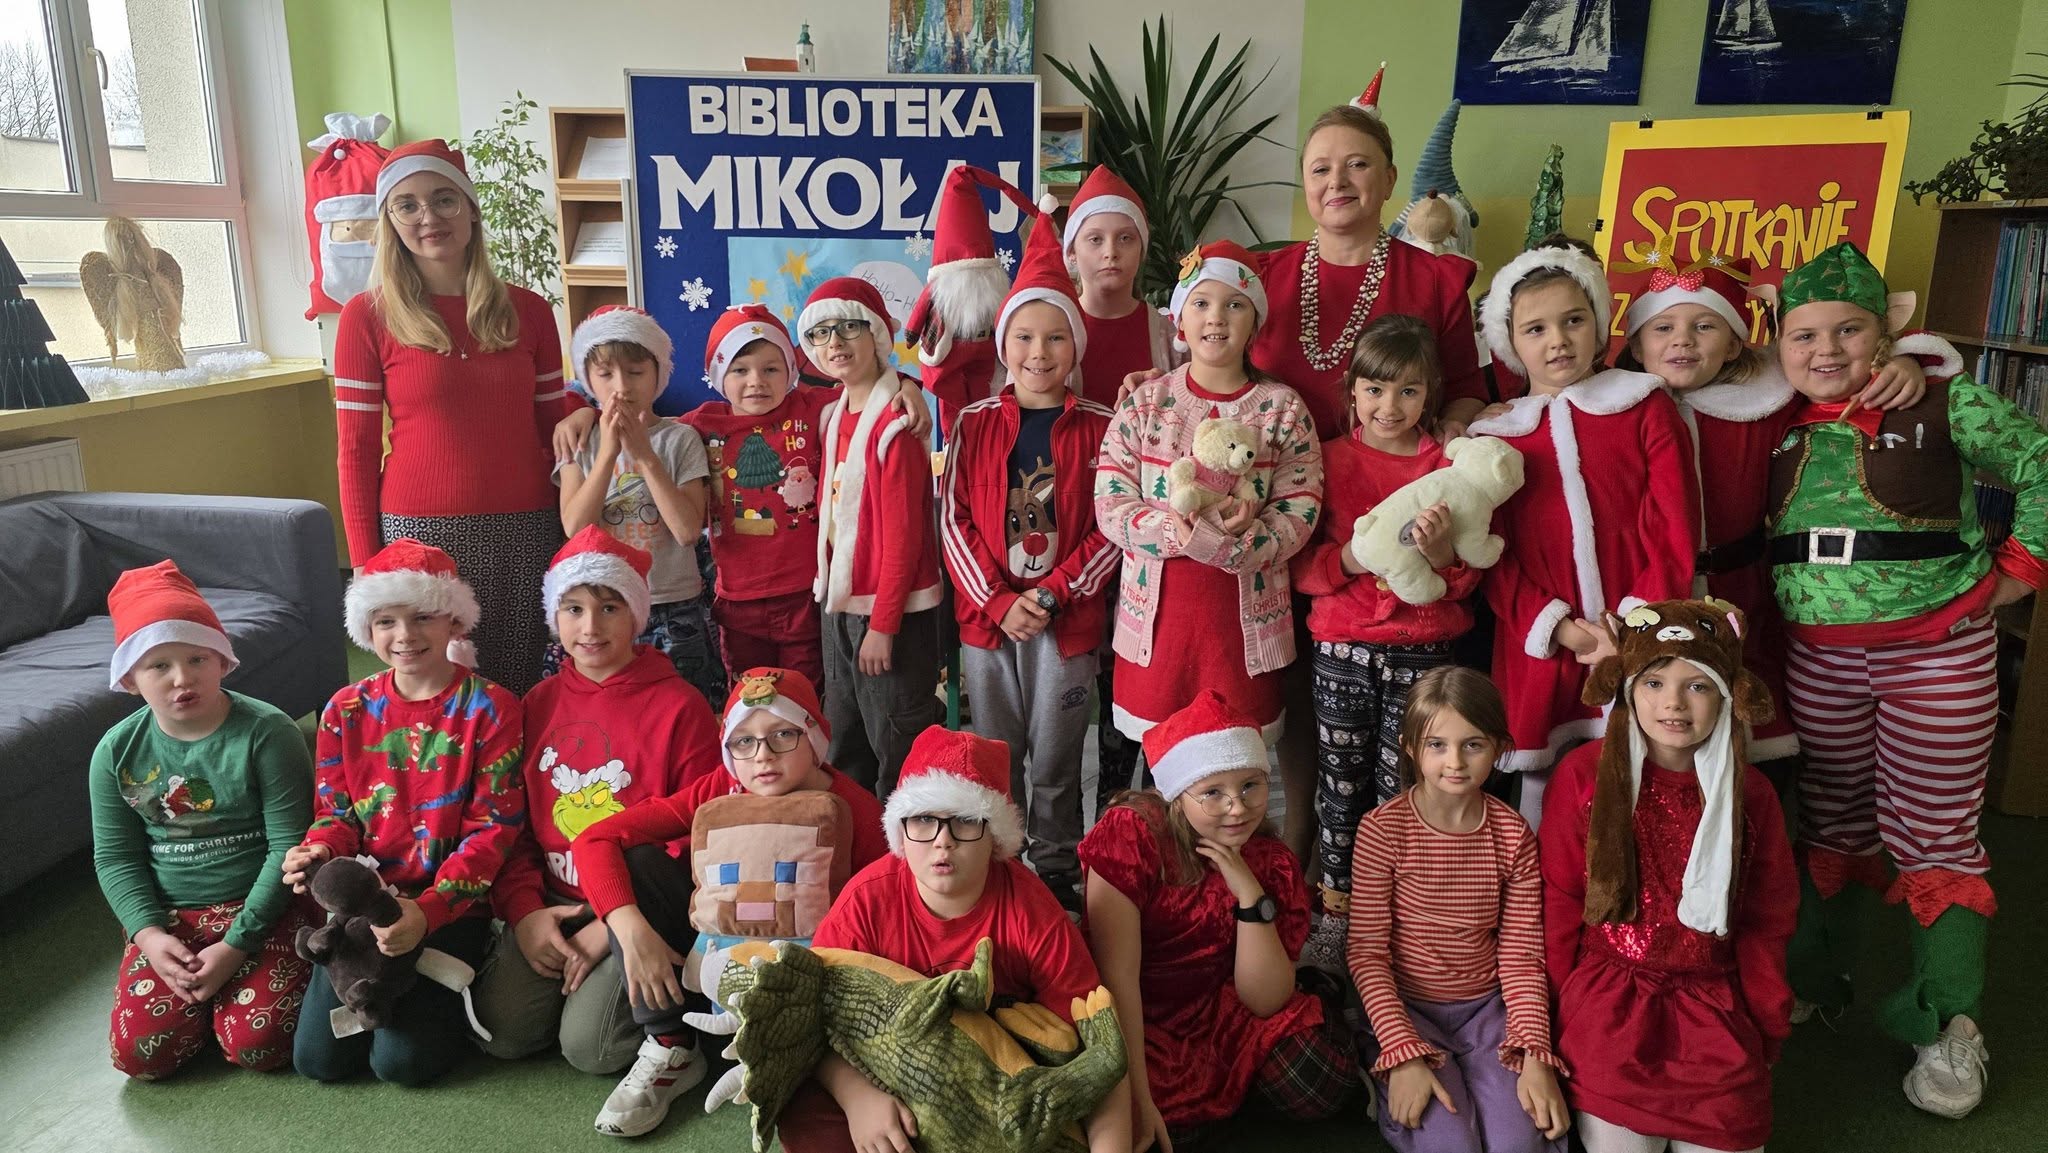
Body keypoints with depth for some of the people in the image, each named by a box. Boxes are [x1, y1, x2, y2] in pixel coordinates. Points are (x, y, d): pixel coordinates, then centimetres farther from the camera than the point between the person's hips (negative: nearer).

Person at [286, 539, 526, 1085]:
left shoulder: (488, 707, -9)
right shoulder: (347, 710, 4)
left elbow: (494, 827, -11)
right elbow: (335, 813, 11)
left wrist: (428, 910, -22)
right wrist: (320, 852, -14)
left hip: (452, 903, -4)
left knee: (403, 1059, -14)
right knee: (317, 1056, -5)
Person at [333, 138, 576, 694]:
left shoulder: (527, 311, 7)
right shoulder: (368, 317, 1)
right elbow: (356, 449, 1)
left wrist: (575, 534, 5)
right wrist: (365, 562, -4)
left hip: (525, 529, 2)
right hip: (421, 532, -2)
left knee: (523, 692, 4)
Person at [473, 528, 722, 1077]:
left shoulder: (679, 707, -8)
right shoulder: (539, 704, 7)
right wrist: (524, 911, -7)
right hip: (554, 904, 5)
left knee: (589, 1046, -21)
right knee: (500, 1030, -14)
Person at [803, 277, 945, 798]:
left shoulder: (894, 422, -17)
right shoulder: (834, 416, 8)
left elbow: (903, 533, -18)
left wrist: (882, 623, -17)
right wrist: (828, 590, 5)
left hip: (893, 609, -9)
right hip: (840, 603, 9)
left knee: (896, 748, 5)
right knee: (844, 748, 21)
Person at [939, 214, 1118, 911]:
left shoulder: (1098, 428, -1)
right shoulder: (975, 424, 2)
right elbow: (955, 519, -1)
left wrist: (1052, 594, -12)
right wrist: (998, 602, -10)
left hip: (1068, 617, -1)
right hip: (985, 615, 2)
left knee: (1055, 760, 7)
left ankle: (1057, 874, 23)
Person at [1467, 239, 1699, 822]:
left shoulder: (1645, 406, 7)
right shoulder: (1496, 434, 9)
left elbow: (1674, 528, 0)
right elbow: (1494, 556, 4)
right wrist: (1555, 626, -10)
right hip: (1539, 648, 1)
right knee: (1543, 793, 6)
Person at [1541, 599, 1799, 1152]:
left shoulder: (1750, 793, 2)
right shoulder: (1584, 775, -6)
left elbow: (1767, 921, 11)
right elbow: (1558, 901, 0)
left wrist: (1768, 1025, 9)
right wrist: (1557, 1011, 0)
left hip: (1710, 998, 3)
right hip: (1608, 989, -2)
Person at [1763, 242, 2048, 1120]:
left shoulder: (1942, 403, -6)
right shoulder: (1780, 428, 4)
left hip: (1937, 650, -3)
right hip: (1816, 656, 3)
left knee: (1932, 838, 2)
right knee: (1833, 826, 16)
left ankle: (1947, 1027, 15)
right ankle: (1809, 981, 31)